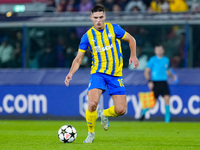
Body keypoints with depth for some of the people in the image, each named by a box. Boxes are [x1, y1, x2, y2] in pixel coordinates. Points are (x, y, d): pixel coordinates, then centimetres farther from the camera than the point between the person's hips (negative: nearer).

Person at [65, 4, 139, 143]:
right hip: (98, 73, -1)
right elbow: (78, 59, 5)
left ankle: (104, 114, 30)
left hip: (116, 74, 1)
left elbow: (131, 39, 15)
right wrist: (71, 73, -11)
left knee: (121, 110, -6)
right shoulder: (87, 36, 1)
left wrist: (133, 56, 2)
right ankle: (91, 134, 0)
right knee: (92, 104, -24)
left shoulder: (114, 29, 1)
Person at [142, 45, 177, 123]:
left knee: (167, 98, -12)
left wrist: (172, 75, 7)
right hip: (155, 83, -4)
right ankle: (143, 111, 28)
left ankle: (167, 119, -6)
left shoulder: (166, 60, 12)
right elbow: (146, 72, -4)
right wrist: (149, 81, -16)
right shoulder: (152, 60, -3)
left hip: (163, 82, 4)